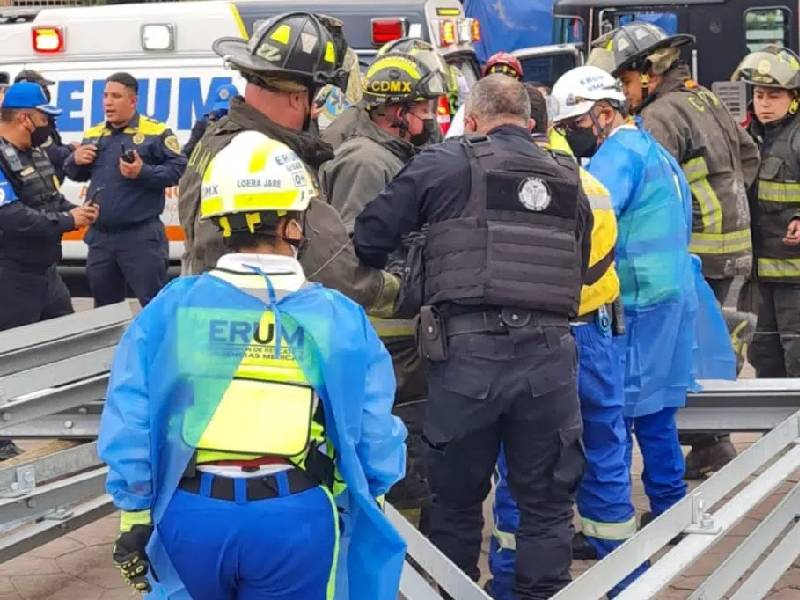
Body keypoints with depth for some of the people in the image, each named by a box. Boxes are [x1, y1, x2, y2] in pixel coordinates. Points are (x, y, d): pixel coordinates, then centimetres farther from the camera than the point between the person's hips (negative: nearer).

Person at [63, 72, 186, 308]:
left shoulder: (156, 133, -5)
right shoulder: (92, 135, 13)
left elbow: (178, 169, -10)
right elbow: (74, 174, 20)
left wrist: (144, 172, -22)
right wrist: (75, 160, -2)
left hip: (142, 235, -6)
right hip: (99, 235, 6)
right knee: (104, 306, 17)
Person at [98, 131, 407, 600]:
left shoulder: (171, 308, -3)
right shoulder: (341, 319, -4)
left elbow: (128, 425, -3)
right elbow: (375, 439, -2)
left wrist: (135, 519, 8)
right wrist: (362, 511, 16)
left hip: (191, 515, 1)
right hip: (295, 518, -1)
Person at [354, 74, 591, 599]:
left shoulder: (446, 164, 4)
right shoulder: (569, 181, 18)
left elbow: (369, 238, 2)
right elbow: (580, 269, 19)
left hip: (468, 351, -2)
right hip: (550, 354, 3)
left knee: (457, 497, 13)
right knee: (547, 501, 11)